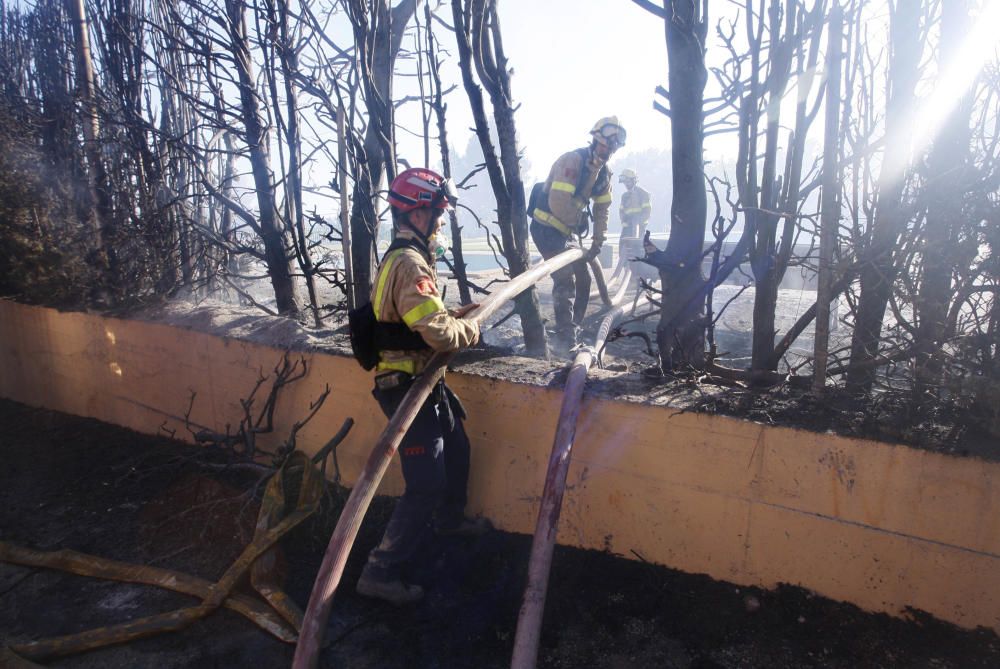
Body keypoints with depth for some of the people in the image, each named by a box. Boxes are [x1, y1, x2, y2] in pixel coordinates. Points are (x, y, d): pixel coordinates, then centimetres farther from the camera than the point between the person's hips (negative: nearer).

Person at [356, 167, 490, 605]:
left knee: (456, 452, 27)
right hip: (409, 388, -11)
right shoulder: (410, 264, -23)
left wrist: (459, 313, 10)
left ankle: (449, 520, 50)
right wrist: (471, 330, -10)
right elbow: (439, 334, -29)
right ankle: (381, 572, 6)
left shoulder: (403, 257, 12)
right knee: (426, 485, -6)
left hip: (423, 382, 11)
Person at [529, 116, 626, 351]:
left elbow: (602, 208, 12)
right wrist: (578, 226, -13)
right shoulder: (572, 160, -21)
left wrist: (598, 241, 6)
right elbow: (558, 204, -28)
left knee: (583, 278, 12)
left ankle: (572, 328, 26)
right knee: (565, 279, -17)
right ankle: (566, 339, -15)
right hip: (547, 228, -9)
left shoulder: (603, 172, 6)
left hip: (567, 230, 9)